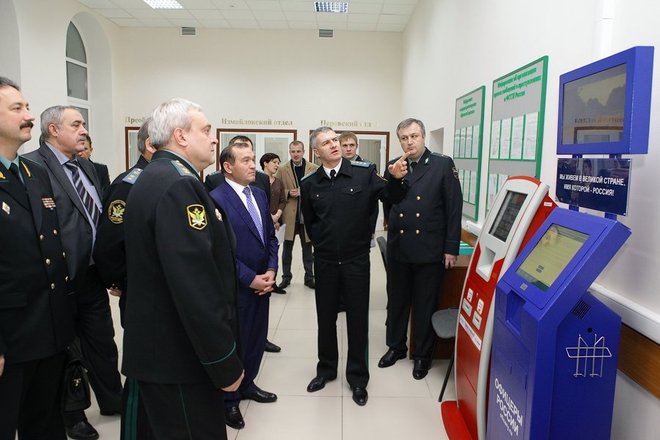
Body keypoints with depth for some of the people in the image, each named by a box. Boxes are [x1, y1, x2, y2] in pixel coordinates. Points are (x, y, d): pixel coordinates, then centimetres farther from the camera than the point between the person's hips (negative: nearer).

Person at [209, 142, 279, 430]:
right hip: (236, 287, -6)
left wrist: (271, 271, -3)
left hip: (262, 282, 7)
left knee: (257, 339, 17)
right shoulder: (216, 199, -15)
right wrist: (250, 279, -16)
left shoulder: (259, 194, 8)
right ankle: (229, 399, 30)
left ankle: (247, 384, 40)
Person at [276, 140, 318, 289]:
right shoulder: (282, 170, 1)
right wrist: (288, 193, -12)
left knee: (307, 248, 11)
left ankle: (309, 277, 24)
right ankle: (286, 277, 24)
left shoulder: (314, 169, -1)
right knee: (287, 248, 9)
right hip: (289, 215, 0)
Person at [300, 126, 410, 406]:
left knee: (357, 319, 9)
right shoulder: (309, 184, -1)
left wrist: (397, 179, -26)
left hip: (356, 260, -2)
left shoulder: (364, 173, -8)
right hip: (325, 262, 2)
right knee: (325, 318, 15)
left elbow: (390, 197, -8)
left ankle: (357, 377, 27)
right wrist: (323, 243, 10)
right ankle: (326, 369, 36)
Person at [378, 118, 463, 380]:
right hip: (398, 248, 3)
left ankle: (422, 354, 27)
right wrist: (393, 226, 1)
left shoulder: (443, 165, -5)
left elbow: (454, 208, -6)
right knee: (396, 301, 16)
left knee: (425, 305, 9)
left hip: (429, 250, -3)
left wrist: (451, 248, -9)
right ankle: (395, 346, 35)